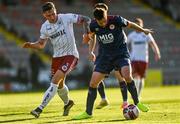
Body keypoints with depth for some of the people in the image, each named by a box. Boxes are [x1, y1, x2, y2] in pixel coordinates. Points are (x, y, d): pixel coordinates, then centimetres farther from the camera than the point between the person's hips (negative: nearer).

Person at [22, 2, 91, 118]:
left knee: (55, 80, -19)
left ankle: (40, 108, -21)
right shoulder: (45, 27, 1)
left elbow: (86, 19, -11)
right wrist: (31, 45, -7)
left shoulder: (67, 18, -13)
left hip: (70, 55, -6)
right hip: (57, 56, 6)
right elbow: (41, 44, 13)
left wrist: (86, 30, -31)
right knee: (59, 84, 16)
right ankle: (67, 102, 48)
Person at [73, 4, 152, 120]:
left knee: (127, 76, -28)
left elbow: (130, 24, 1)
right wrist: (91, 51, 4)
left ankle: (137, 103, -6)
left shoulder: (116, 20, -19)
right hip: (104, 56, 3)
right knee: (93, 83, -7)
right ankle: (88, 112, 6)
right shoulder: (93, 25, -10)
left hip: (121, 53, -3)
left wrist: (143, 30, 16)